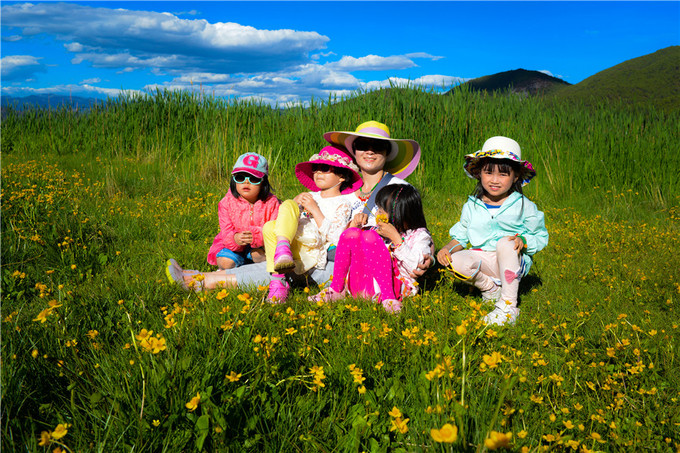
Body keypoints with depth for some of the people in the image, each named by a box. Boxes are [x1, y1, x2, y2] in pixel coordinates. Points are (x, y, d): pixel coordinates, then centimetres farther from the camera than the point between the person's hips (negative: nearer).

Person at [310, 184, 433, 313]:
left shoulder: (420, 236, 3)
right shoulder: (379, 230, 21)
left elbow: (416, 268, -15)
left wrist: (395, 237, -14)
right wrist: (355, 223, 11)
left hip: (396, 287, -6)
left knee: (369, 236, -24)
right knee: (352, 233, -10)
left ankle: (388, 297, -29)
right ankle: (336, 289, -5)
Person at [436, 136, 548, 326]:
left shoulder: (524, 206, -2)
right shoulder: (472, 206, 6)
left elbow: (541, 237, 3)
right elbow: (460, 237, 12)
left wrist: (522, 241, -19)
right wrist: (448, 248, -11)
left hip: (514, 263, -2)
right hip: (484, 260, 2)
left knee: (505, 243, -36)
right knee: (457, 262, -29)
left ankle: (508, 306, -27)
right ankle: (491, 289, 1)